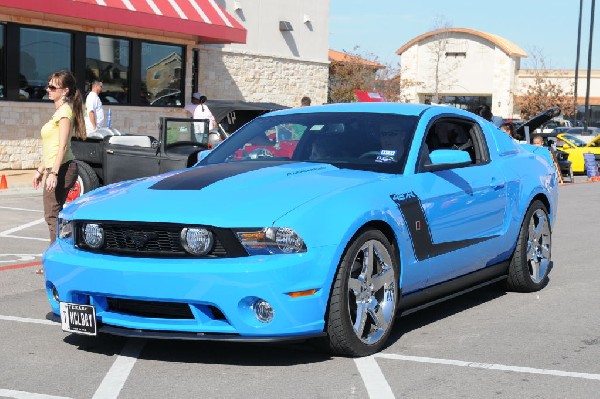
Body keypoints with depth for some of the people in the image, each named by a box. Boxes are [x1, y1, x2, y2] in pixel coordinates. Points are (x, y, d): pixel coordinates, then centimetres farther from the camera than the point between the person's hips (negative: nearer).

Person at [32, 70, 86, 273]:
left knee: (53, 215, -9)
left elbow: (62, 146, -18)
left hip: (62, 168, -10)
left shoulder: (65, 110, -11)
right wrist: (41, 169, 22)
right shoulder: (59, 111, 19)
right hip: (54, 168, 10)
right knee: (52, 215, 11)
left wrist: (53, 173, -23)